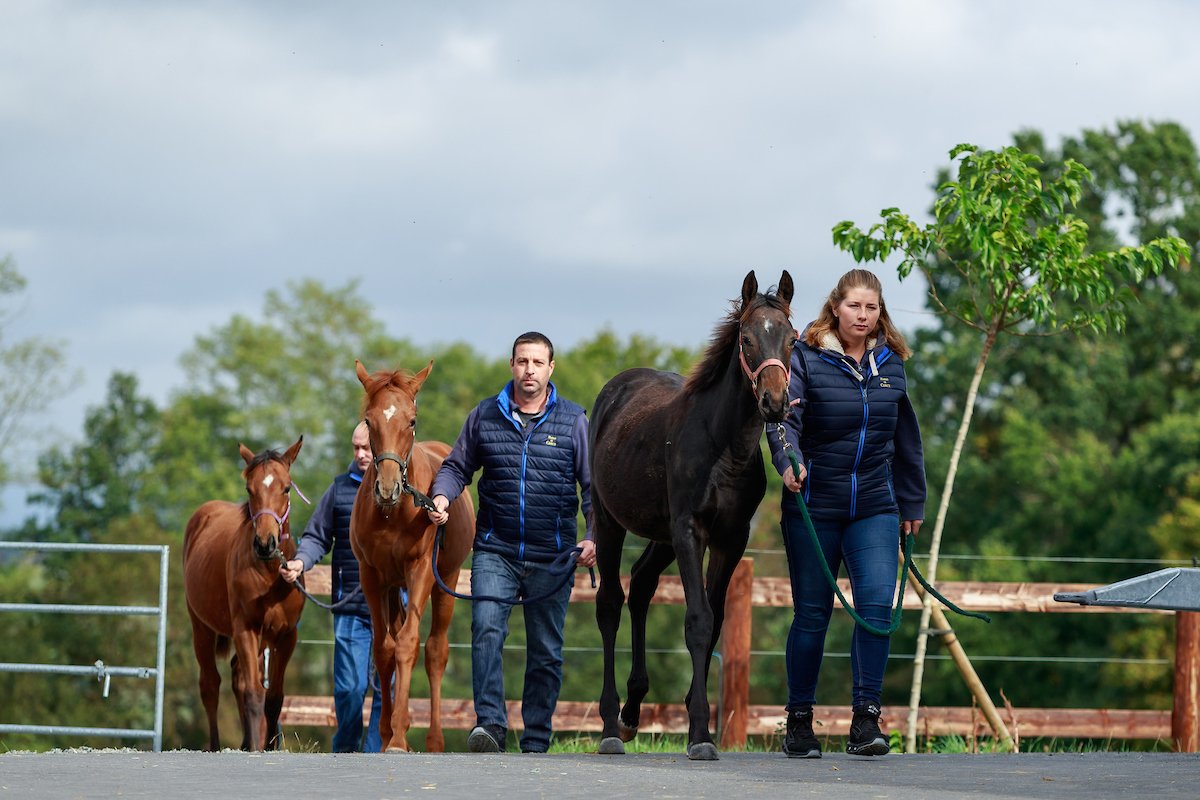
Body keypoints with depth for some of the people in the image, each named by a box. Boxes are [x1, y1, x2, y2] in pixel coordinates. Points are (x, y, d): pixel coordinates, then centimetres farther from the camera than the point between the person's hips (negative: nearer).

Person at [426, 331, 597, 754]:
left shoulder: (573, 421, 3)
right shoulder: (485, 416, 6)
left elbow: (594, 485, 3)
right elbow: (457, 466, 14)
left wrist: (595, 535, -11)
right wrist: (442, 495, -7)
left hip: (552, 556, 0)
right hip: (495, 550, 0)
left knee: (546, 651, 4)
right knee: (486, 629, -20)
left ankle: (536, 743, 11)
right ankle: (490, 724, -24)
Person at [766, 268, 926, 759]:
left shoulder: (889, 364, 8)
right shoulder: (807, 358, -5)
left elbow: (906, 439, 17)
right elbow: (786, 416, -20)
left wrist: (912, 503, 18)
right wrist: (789, 462, -39)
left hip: (874, 508, 3)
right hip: (813, 507, -3)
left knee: (877, 606, -12)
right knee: (811, 614, 3)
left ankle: (865, 720, -7)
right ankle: (799, 722, 15)